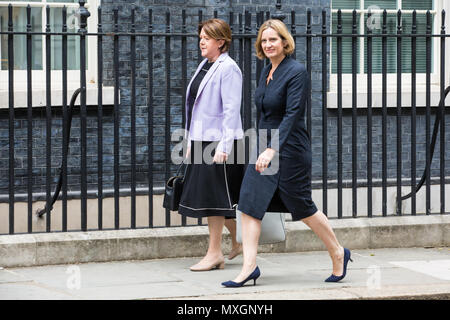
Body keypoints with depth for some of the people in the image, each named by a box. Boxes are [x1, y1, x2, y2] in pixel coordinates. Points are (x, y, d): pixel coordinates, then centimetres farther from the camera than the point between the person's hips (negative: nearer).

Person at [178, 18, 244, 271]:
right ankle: (238, 241, 26)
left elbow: (231, 110, -16)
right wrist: (191, 142, 17)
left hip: (220, 141, -9)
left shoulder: (228, 68, -12)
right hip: (202, 140, 9)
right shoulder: (205, 66, 14)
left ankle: (215, 253, 3)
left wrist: (223, 147, -20)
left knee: (213, 196, -5)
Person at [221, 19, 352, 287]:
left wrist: (273, 149, -29)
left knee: (302, 206, 4)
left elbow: (292, 114, -22)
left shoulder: (297, 72, -15)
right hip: (265, 149, 8)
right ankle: (249, 267, -5)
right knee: (249, 203, -4)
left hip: (290, 149, -8)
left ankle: (338, 253, 24)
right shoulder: (267, 72, 10)